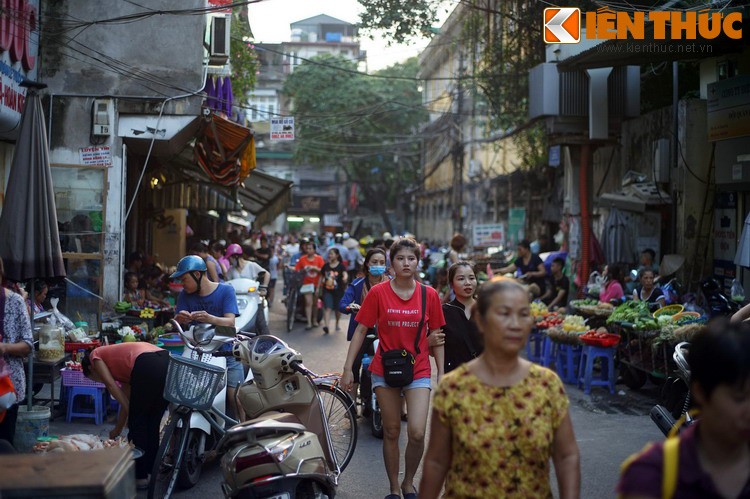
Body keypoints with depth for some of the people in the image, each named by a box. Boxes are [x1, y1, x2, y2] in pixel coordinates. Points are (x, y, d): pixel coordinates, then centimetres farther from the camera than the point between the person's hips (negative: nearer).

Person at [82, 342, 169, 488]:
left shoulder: (95, 355, 23)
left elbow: (110, 383, 5)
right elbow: (127, 400, 42)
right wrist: (118, 429, 51)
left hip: (147, 367, -7)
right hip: (168, 363, 7)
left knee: (137, 422, 9)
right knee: (153, 423, 21)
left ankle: (140, 476, 16)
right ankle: (151, 469, 29)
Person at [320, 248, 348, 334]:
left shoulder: (341, 266, -4)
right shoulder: (326, 266, 6)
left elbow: (345, 273, -22)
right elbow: (322, 278, 14)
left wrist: (345, 278, -46)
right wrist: (320, 289, 14)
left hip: (338, 291, -1)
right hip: (327, 291, 1)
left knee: (338, 308, 13)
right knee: (327, 308, -13)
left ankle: (337, 324, 34)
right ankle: (326, 325, -26)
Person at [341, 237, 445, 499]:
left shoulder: (429, 295, -1)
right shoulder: (378, 293, -4)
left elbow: (435, 335, 6)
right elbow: (360, 330, 0)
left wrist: (442, 373, 4)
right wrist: (348, 369, -3)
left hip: (418, 371, 0)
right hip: (384, 370, 0)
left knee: (416, 433, -11)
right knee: (391, 432, 8)